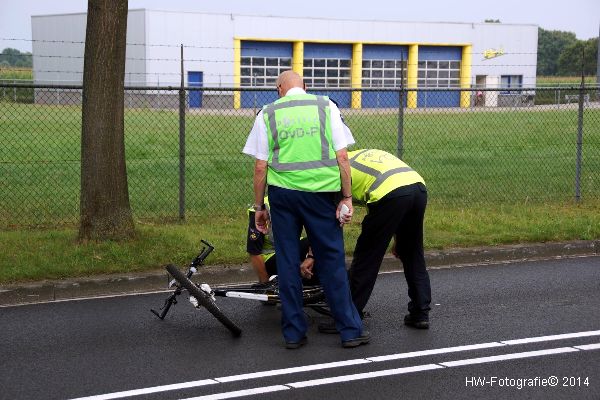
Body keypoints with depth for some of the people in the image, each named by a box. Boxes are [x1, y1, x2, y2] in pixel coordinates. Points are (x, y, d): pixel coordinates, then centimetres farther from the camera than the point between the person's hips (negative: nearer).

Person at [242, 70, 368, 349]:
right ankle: (350, 330, 10)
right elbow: (342, 156, -1)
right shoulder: (326, 106, 5)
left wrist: (258, 207, 10)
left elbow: (260, 166, 2)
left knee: (287, 263, 9)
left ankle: (293, 333, 13)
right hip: (320, 191, 0)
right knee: (332, 262, 7)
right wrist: (347, 197, 3)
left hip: (282, 192, 0)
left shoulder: (268, 114, 5)